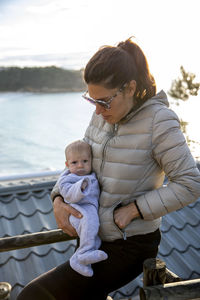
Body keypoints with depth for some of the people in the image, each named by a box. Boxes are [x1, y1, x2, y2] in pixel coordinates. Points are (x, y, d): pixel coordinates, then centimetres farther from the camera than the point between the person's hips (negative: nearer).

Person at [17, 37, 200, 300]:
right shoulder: (103, 116, -1)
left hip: (129, 247, -7)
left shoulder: (159, 122, -20)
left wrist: (134, 209, -20)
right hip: (98, 234, 7)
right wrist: (58, 199, -6)